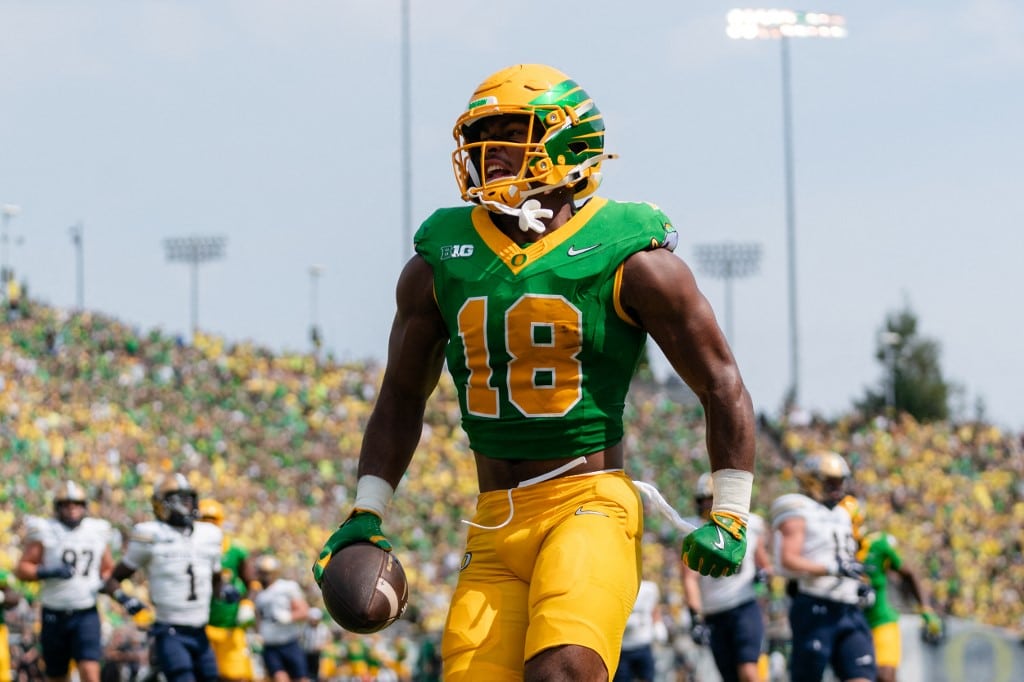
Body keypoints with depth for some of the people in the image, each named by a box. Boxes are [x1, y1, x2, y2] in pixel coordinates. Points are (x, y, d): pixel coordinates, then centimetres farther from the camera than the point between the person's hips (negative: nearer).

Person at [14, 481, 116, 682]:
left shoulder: (97, 532, 7)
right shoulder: (45, 532, -2)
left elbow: (108, 569, 20)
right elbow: (22, 569, -5)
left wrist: (103, 583, -2)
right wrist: (49, 572, -21)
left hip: (86, 614, 0)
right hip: (55, 614, 0)